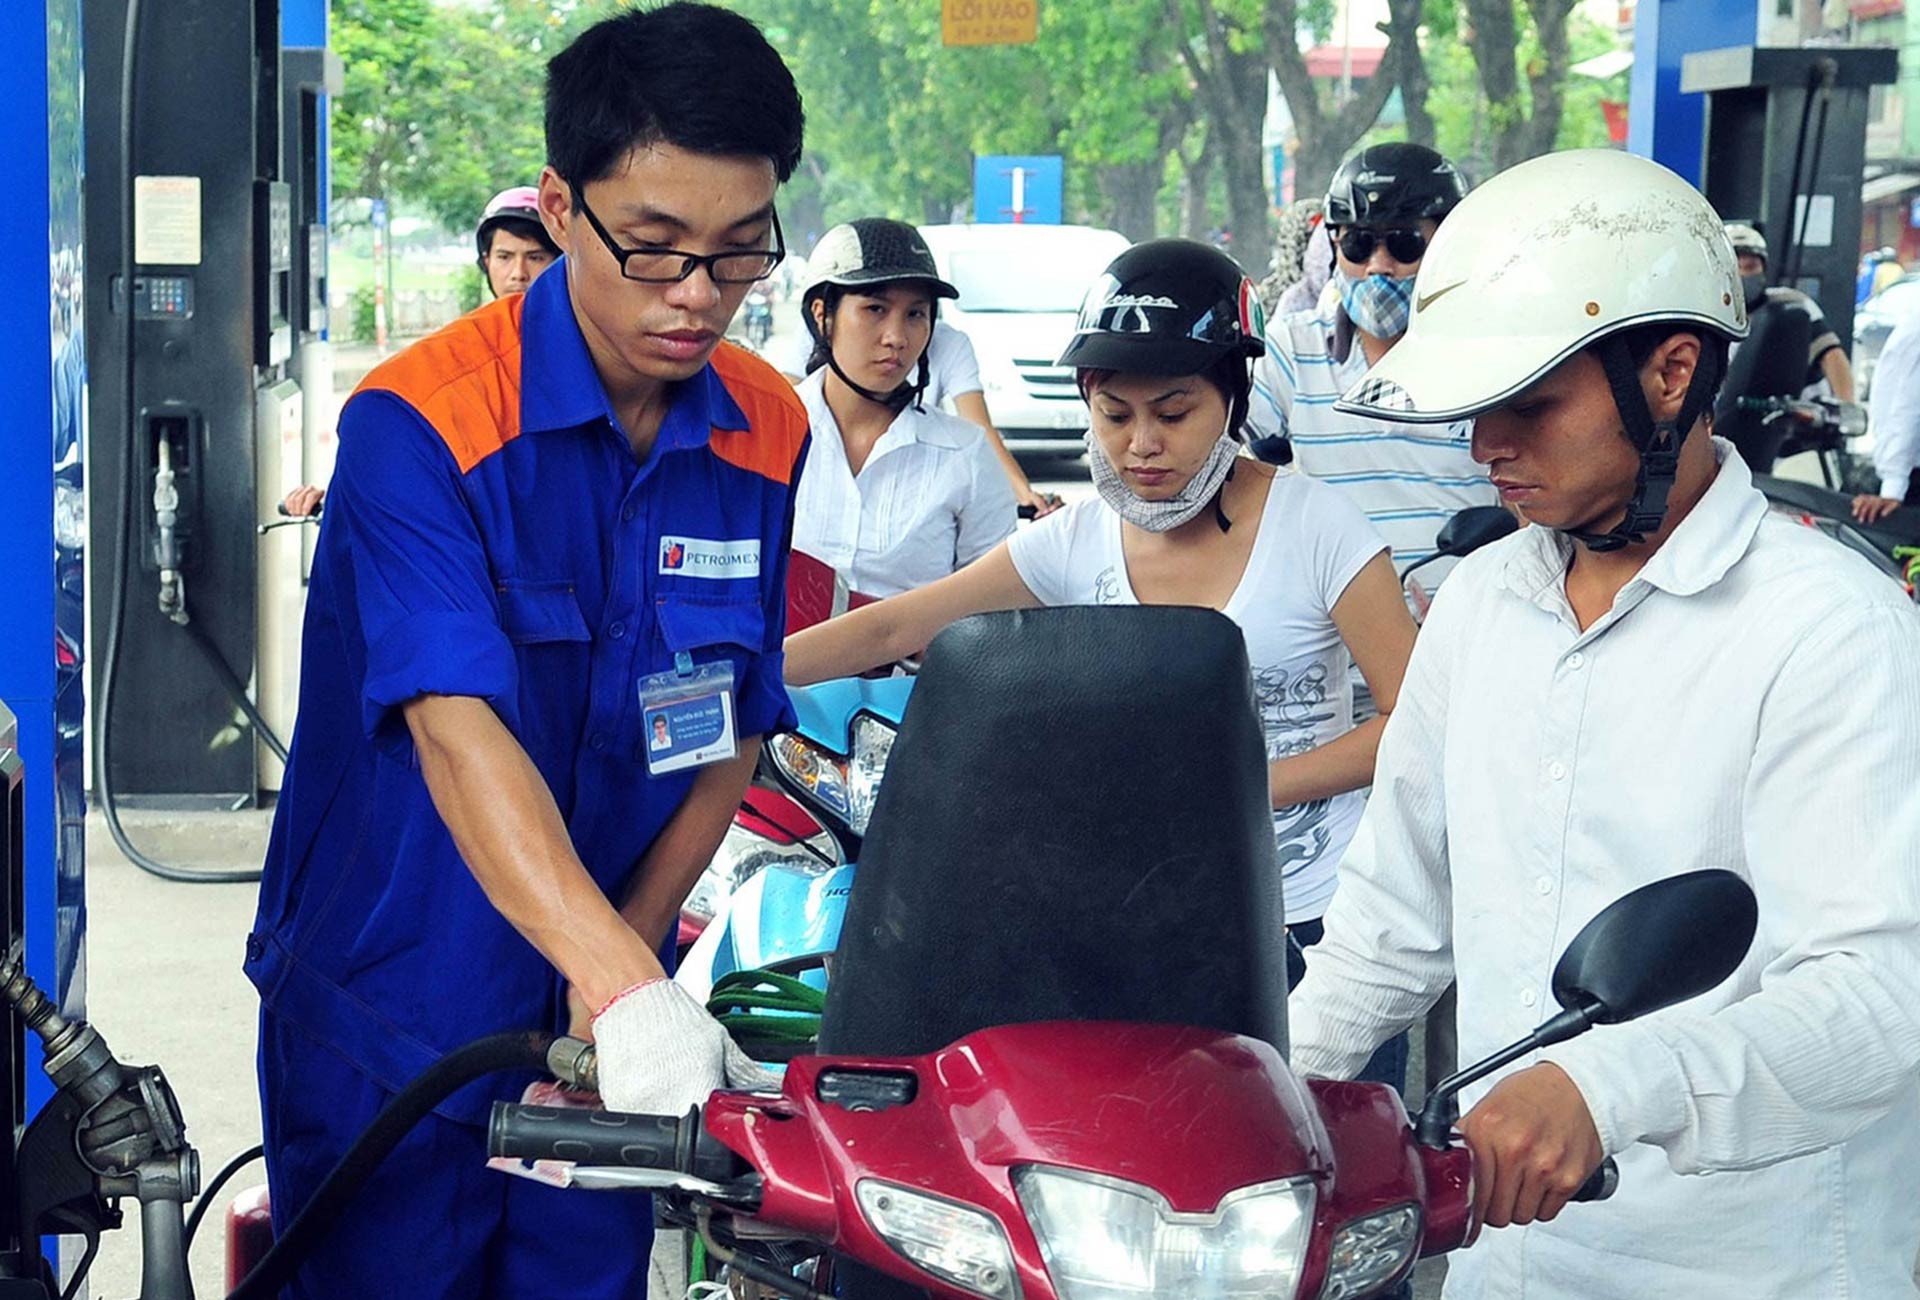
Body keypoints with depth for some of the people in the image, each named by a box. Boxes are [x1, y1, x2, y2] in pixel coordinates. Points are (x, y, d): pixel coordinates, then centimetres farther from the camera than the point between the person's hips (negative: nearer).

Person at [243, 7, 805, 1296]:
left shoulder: (769, 432, -1)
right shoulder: (417, 422, -18)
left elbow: (735, 732, 3)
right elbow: (457, 731, -30)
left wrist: (625, 961, -10)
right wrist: (626, 987, -42)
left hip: (599, 1021, 4)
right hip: (392, 1009, -4)